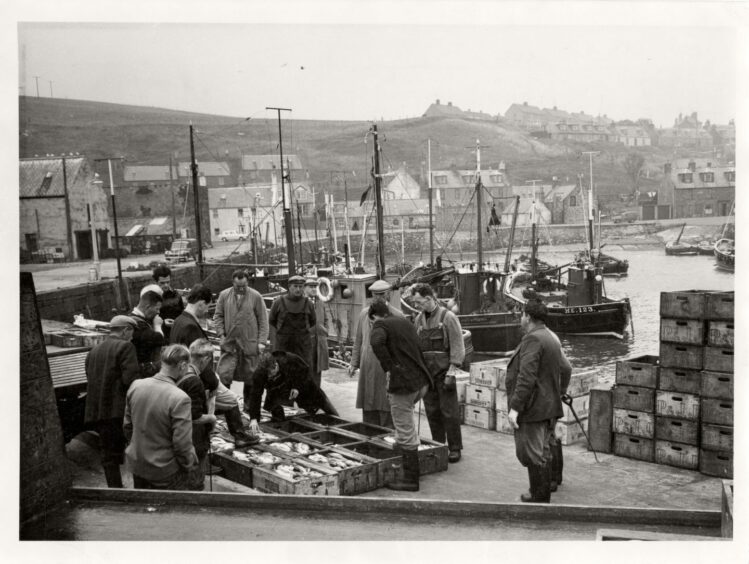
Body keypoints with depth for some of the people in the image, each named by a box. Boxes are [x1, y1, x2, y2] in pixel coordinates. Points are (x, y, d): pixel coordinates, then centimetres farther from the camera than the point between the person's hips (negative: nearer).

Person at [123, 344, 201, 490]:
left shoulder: (135, 386, -7)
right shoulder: (180, 399, -26)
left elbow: (127, 426, 6)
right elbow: (182, 444, -22)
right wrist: (190, 468, -5)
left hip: (137, 465, 6)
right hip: (165, 471, -6)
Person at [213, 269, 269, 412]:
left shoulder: (255, 296, -1)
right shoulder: (224, 295, 4)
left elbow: (263, 320, 0)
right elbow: (218, 316, 9)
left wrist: (262, 341, -5)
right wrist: (221, 334, -3)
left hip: (250, 343, -1)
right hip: (229, 342, 1)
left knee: (250, 376, 5)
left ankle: (248, 404, 18)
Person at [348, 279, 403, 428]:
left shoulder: (396, 315, -2)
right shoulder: (364, 313, 11)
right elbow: (358, 340, 16)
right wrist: (354, 363, 12)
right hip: (367, 367, 4)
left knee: (387, 408, -3)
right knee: (368, 407, 9)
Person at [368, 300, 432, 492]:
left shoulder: (380, 326, -6)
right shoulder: (405, 322, 17)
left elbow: (376, 341, -29)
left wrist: (388, 368, -19)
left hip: (403, 383, -8)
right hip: (421, 381, 8)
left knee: (406, 433, 1)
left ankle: (411, 480, 8)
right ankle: (403, 444, 40)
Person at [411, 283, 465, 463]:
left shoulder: (448, 317, -8)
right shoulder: (419, 319, 10)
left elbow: (458, 347, -10)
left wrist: (451, 373, -15)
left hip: (444, 370, -5)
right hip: (426, 372, 5)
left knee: (449, 411, -2)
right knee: (432, 412, 8)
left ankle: (454, 448, 6)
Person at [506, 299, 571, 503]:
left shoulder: (533, 339, -18)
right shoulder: (552, 338, 13)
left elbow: (526, 377, -25)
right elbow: (566, 369, 20)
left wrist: (515, 407, -25)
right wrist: (557, 392, 29)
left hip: (532, 409, -10)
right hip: (549, 406, 10)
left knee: (532, 455, -4)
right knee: (541, 452, 18)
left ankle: (540, 500, 1)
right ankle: (538, 494, 28)